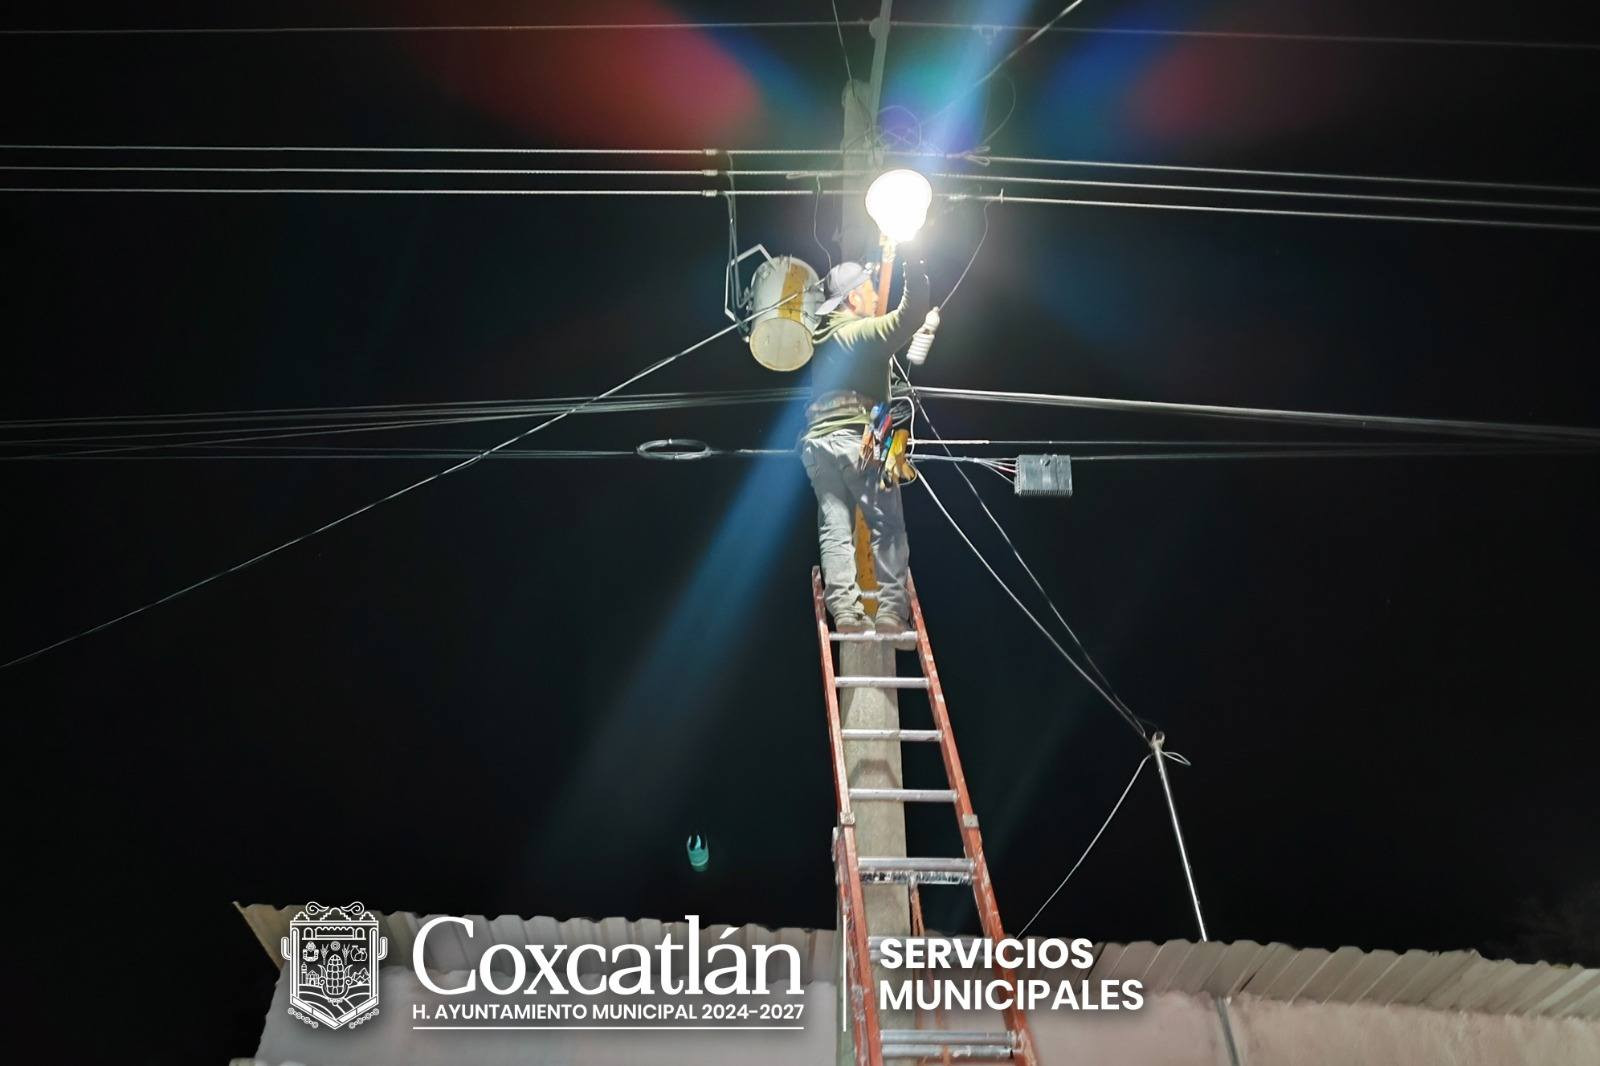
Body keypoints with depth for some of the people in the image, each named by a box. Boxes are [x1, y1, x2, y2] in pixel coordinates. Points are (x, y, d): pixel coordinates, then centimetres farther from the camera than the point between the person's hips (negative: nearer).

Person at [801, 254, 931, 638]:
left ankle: (844, 613, -5)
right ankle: (891, 610, -5)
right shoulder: (862, 332, -3)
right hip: (857, 440, -7)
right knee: (888, 527, -1)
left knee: (834, 530, 1)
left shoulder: (822, 339, 19)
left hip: (817, 442, 7)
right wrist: (915, 266, -12)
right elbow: (907, 317, -14)